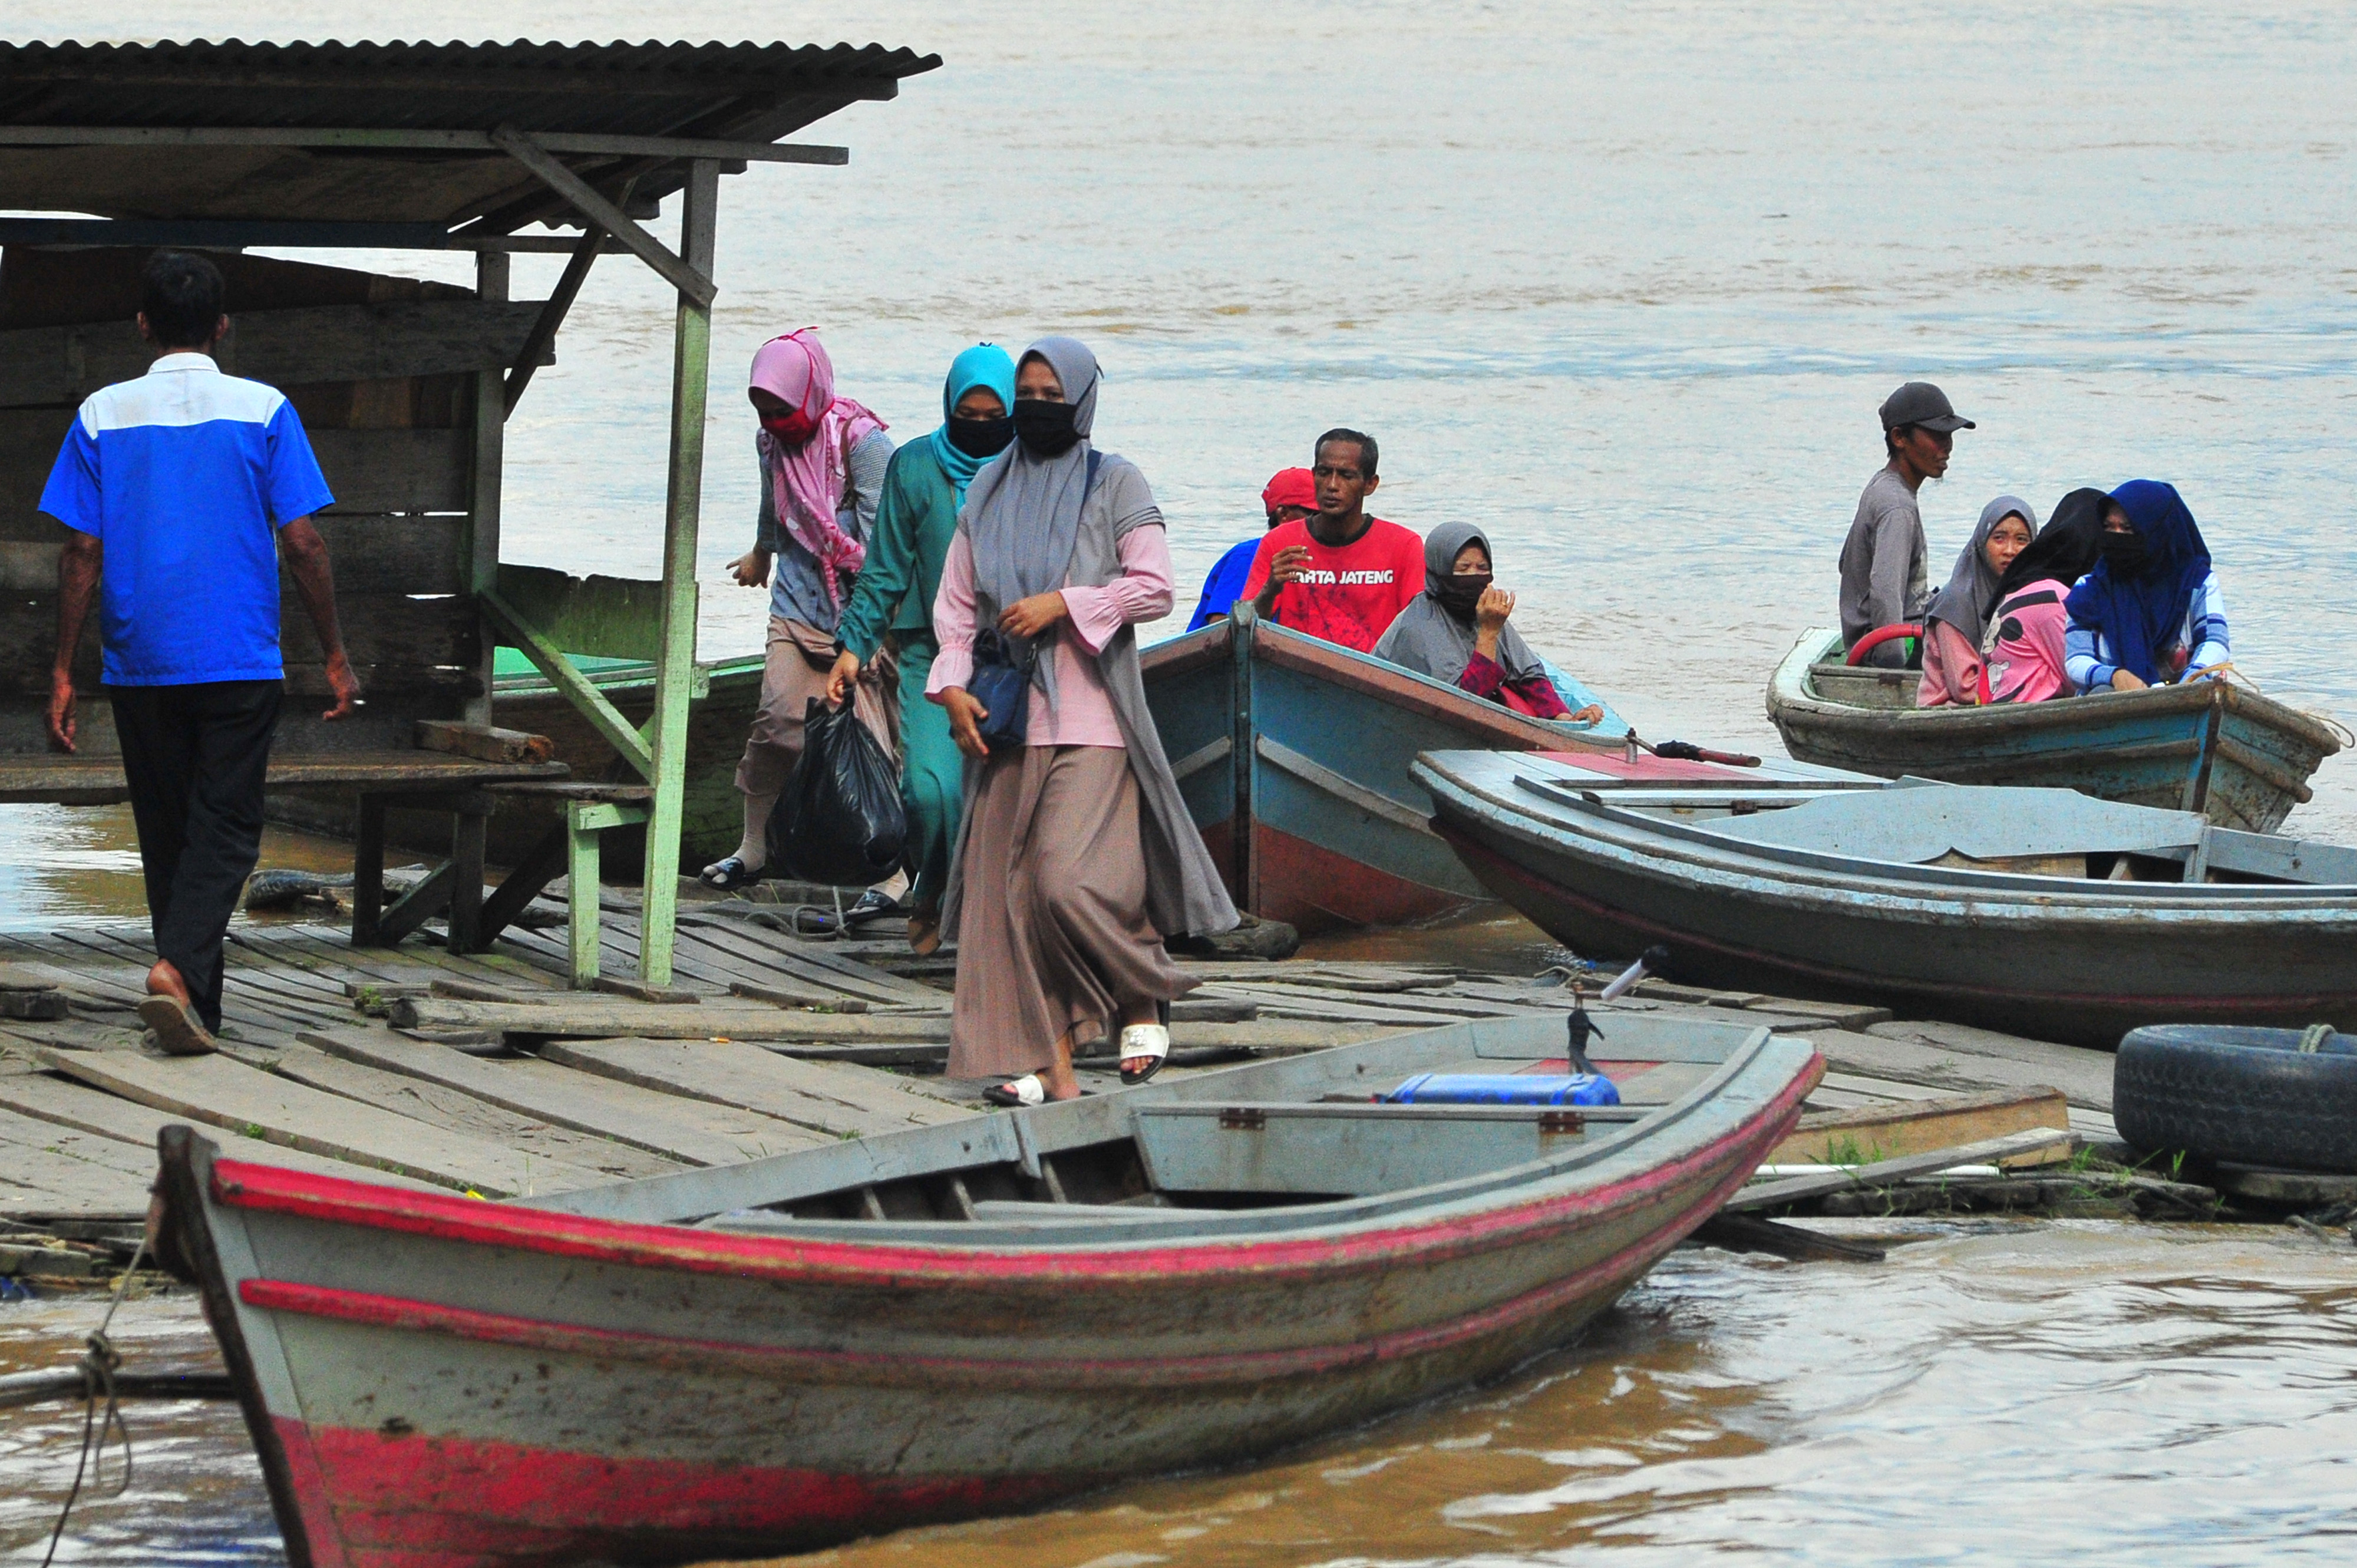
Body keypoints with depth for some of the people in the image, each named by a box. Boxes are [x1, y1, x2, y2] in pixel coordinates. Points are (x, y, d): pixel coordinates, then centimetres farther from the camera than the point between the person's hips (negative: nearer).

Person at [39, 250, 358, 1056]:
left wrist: (64, 671, 3)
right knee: (225, 829, 1)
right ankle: (179, 968, -22)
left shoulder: (104, 416, 0)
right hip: (240, 660, -2)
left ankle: (196, 1005, 18)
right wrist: (336, 658, 2)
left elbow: (82, 552, -2)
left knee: (167, 832, 13)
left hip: (140, 664, 2)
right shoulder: (262, 410, -3)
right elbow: (302, 544, -5)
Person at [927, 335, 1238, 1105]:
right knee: (1009, 888, -2)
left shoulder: (1114, 485, 2)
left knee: (1071, 880, -17)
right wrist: (953, 684, -1)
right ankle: (1048, 1062, 0)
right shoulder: (991, 491, 14)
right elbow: (955, 601, 13)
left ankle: (1143, 1000, 8)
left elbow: (1153, 587, -5)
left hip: (1089, 717, -5)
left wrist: (1062, 605, -14)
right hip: (1007, 720, 5)